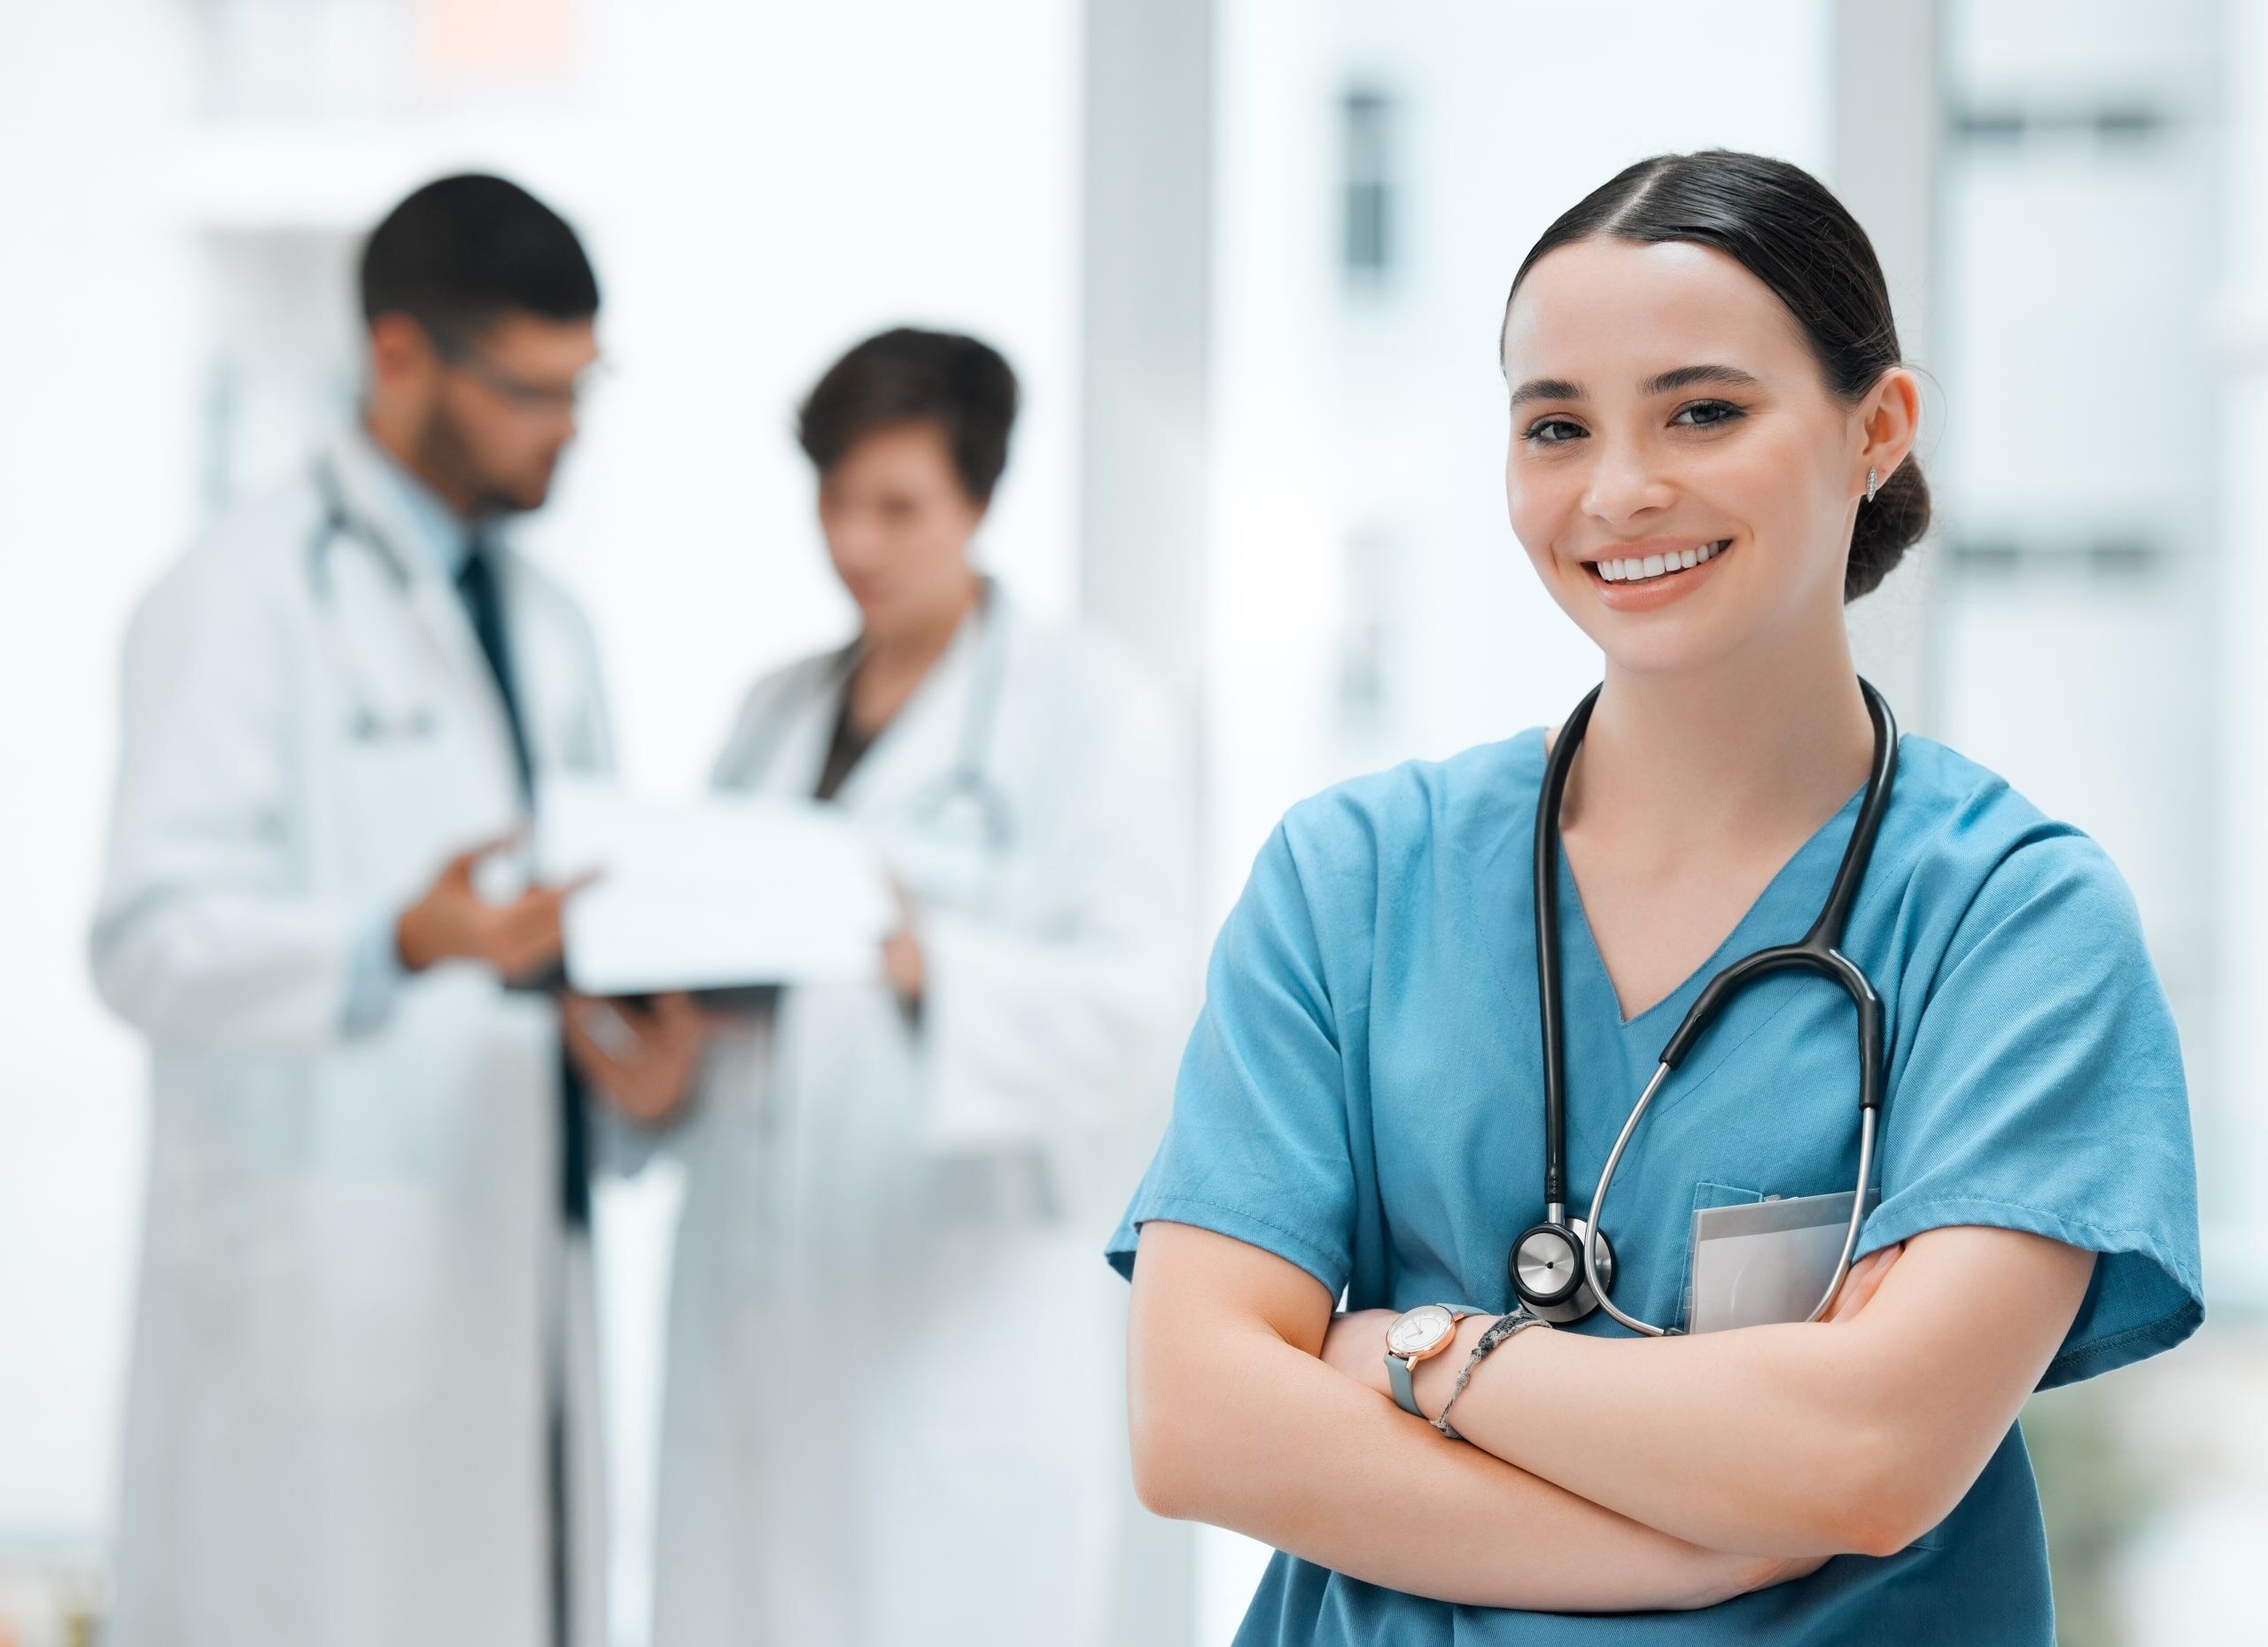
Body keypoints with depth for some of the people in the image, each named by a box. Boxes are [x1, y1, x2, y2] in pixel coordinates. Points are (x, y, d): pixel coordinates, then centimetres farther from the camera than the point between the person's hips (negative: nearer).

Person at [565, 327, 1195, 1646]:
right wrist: (660, 1073, -2)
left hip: (968, 1324, -6)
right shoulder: (779, 712, 20)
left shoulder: (1094, 712, 0)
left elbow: (1140, 1004, -11)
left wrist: (930, 965, -28)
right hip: (765, 1327, 6)